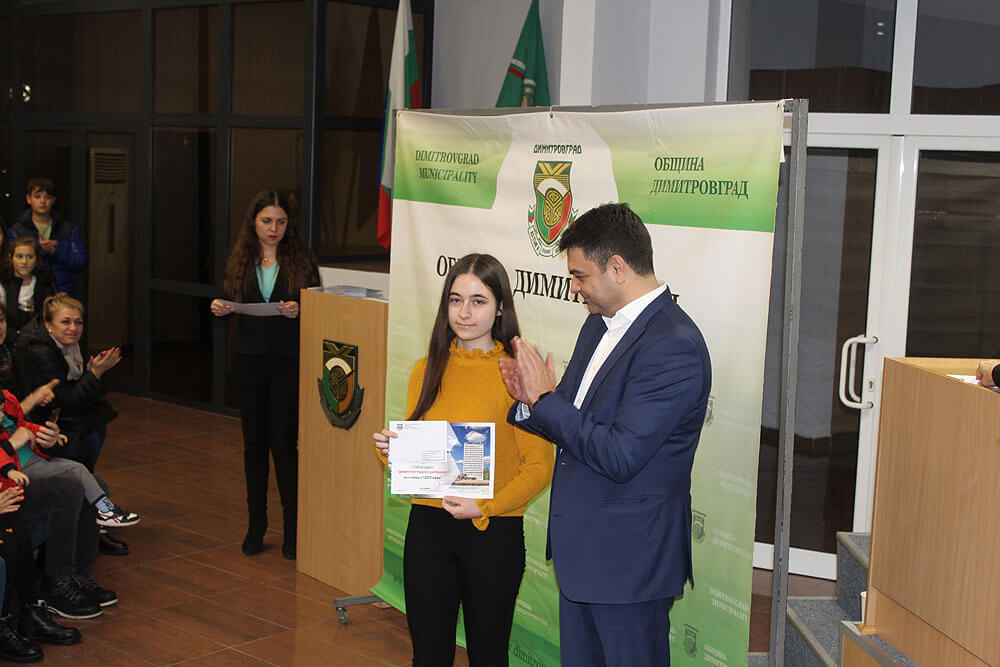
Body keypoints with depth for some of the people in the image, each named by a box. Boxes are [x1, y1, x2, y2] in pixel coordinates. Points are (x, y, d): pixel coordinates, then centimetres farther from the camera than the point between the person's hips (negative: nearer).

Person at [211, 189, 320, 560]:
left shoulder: (301, 260, 0)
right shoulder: (239, 260, 7)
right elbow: (227, 303, 12)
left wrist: (298, 311, -20)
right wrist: (219, 308, -9)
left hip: (289, 361, -3)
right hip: (249, 359, 3)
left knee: (284, 442, -3)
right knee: (254, 442, 9)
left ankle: (293, 527, 7)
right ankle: (256, 525, 20)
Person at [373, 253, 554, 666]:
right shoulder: (427, 371, 6)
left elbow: (539, 467, -9)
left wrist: (484, 507, -18)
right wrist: (390, 450, -6)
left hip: (493, 534, -4)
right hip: (428, 527, 4)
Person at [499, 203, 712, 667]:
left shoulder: (674, 346, -22)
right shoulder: (601, 324, 9)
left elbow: (619, 456, -26)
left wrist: (545, 399, -17)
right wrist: (529, 401, -5)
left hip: (629, 560, -9)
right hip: (581, 550, 9)